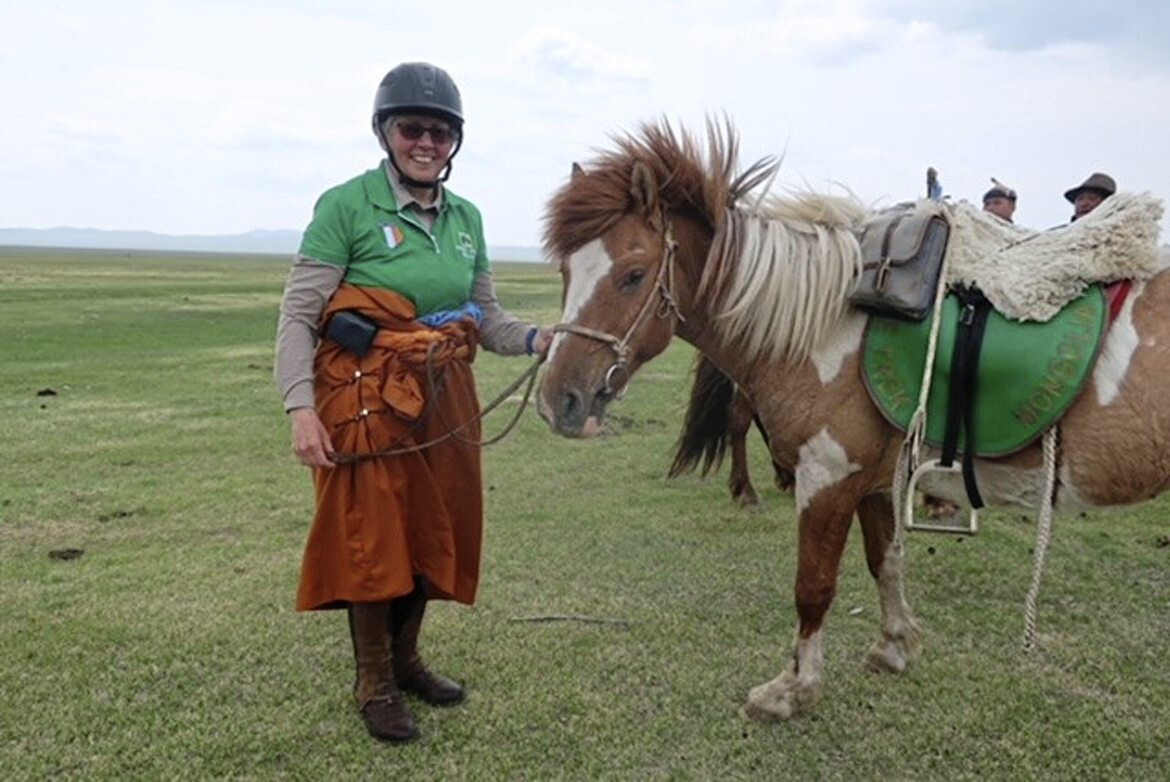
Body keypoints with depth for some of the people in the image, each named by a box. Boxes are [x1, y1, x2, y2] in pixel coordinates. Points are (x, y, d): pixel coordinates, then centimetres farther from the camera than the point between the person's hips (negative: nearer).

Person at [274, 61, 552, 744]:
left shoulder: (467, 217, 7)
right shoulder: (346, 206, -11)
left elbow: (487, 317, 11)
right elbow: (298, 316, -12)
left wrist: (538, 340, -8)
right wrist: (302, 409, -22)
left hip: (446, 397, 6)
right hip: (368, 397, -6)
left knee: (434, 530, 15)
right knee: (371, 534, 4)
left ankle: (406, 658, 37)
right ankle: (373, 683, 24)